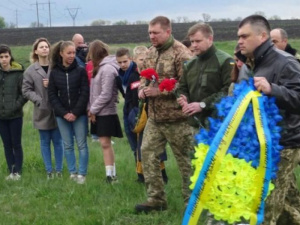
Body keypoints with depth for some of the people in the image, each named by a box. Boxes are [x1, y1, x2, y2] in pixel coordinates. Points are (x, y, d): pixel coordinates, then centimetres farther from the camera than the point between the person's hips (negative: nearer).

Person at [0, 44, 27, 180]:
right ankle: (11, 171, 17)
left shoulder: (18, 73, -8)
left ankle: (18, 172, 12)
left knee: (16, 144, 4)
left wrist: (16, 106, -14)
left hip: (15, 115, -3)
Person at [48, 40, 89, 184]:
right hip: (62, 116, 2)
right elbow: (52, 95, 1)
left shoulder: (80, 71, -1)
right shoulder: (54, 73, 3)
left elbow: (85, 93, -5)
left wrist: (75, 113, -12)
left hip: (79, 115, -2)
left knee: (81, 144, 0)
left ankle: (82, 174, 7)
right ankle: (72, 172, 16)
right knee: (68, 145, 7)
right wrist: (64, 113, -9)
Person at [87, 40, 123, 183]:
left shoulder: (107, 69, -14)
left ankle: (110, 175, -4)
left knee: (105, 143, -7)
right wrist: (91, 108, 1)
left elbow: (106, 95, -18)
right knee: (105, 144, 9)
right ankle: (112, 174, 14)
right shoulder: (101, 67, 13)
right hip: (99, 112, 9)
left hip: (106, 113, -9)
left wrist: (93, 109, -12)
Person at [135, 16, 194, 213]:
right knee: (148, 154, 7)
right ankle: (156, 199, 17)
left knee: (186, 160, 3)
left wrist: (159, 91, -21)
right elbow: (145, 76, 24)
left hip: (177, 118, -8)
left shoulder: (181, 53, -16)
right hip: (154, 117, 8)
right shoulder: (151, 52, 11)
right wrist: (142, 88, 2)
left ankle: (192, 202, 14)